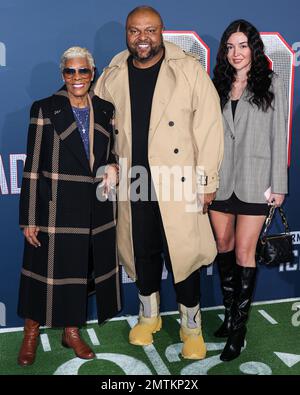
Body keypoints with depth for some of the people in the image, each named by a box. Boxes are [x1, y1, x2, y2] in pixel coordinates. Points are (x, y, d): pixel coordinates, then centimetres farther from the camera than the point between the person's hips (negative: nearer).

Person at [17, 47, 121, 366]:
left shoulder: (105, 110, 8)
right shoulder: (45, 109, -4)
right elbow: (33, 167, -7)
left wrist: (113, 166, -6)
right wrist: (29, 219, -10)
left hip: (97, 208, 4)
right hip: (57, 208, -4)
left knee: (81, 269, 13)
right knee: (48, 268, 5)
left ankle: (71, 331, 32)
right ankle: (31, 332, 28)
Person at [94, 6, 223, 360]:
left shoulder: (189, 70, -4)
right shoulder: (112, 77, 8)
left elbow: (208, 126, -6)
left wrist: (206, 181, -9)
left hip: (178, 182, -3)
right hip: (131, 184, 4)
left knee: (182, 252, 1)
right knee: (142, 252, 14)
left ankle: (191, 325, 23)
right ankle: (148, 316, 36)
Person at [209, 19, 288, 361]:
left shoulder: (271, 83, 1)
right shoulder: (218, 86, 9)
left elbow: (279, 136, -2)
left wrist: (278, 185, -6)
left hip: (254, 182, -3)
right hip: (220, 180, 4)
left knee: (244, 252, -2)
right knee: (223, 246, 10)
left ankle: (238, 327, 10)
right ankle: (230, 314, 27)